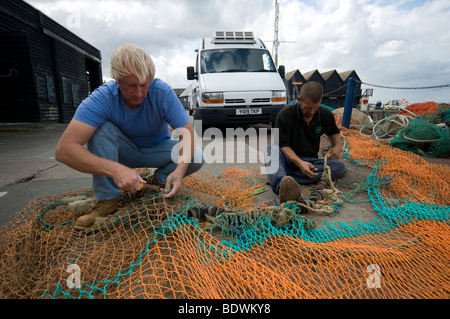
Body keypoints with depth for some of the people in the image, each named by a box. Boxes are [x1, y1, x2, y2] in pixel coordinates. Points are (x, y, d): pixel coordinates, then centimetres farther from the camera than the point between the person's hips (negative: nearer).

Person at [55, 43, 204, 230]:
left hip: (157, 149, 1)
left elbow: (187, 132, -24)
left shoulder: (163, 92, -24)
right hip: (125, 151, 0)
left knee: (197, 158, -24)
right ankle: (107, 200, -21)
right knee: (101, 127, -29)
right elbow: (63, 149, -34)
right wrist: (115, 169, -50)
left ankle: (159, 179, 4)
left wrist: (179, 170, -42)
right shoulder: (103, 98, -26)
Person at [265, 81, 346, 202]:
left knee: (339, 166, -25)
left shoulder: (326, 115, 3)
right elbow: (283, 145, -14)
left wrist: (338, 145, 0)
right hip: (288, 159, -3)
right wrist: (299, 163, -32)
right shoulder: (285, 114, -10)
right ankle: (281, 185, -63)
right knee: (272, 148, -34)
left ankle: (285, 180, -39)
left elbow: (334, 132, 24)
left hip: (310, 161, 3)